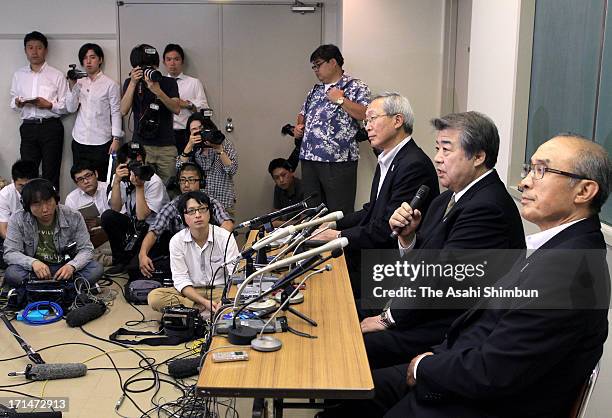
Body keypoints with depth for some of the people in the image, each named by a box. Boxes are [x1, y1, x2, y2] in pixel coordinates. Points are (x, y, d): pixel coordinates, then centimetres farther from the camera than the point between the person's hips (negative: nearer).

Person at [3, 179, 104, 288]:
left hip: (66, 267, 1)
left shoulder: (74, 217, -8)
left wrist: (71, 266, -28)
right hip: (36, 270, 0)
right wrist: (33, 262, -30)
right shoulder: (18, 220, -8)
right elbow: (10, 253, -9)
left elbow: (85, 249, -6)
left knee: (96, 269, -26)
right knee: (11, 274, -32)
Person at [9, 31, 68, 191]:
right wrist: (18, 103, -6)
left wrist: (49, 105, -17)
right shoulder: (18, 75, 13)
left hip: (51, 127, -2)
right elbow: (12, 103, 16)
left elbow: (66, 106, 0)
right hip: (28, 127, 3)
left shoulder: (57, 75, 3)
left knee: (50, 174, 2)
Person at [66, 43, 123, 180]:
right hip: (79, 141, 4)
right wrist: (72, 86, -7)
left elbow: (116, 112, -3)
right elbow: (71, 108, 4)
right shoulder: (79, 82, 10)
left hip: (101, 143, -4)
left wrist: (116, 139, -9)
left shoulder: (110, 84, -2)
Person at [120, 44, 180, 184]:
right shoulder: (130, 83, 8)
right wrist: (133, 83, -13)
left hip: (166, 147, 0)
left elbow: (176, 109, -9)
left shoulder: (169, 83, 6)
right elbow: (124, 111, -6)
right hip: (141, 145, 0)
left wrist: (157, 91, -21)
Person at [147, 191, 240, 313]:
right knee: (154, 297, -24)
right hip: (191, 292, 2)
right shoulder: (176, 241, -4)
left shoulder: (225, 237, -8)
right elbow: (181, 279, -8)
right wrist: (204, 302, -23)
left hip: (220, 290, -2)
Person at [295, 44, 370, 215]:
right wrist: (298, 126, 13)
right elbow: (303, 114, 33)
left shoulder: (356, 87, 0)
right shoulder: (316, 90, 21)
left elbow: (364, 114, -15)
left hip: (338, 162, -7)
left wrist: (340, 99, -11)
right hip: (309, 158, 7)